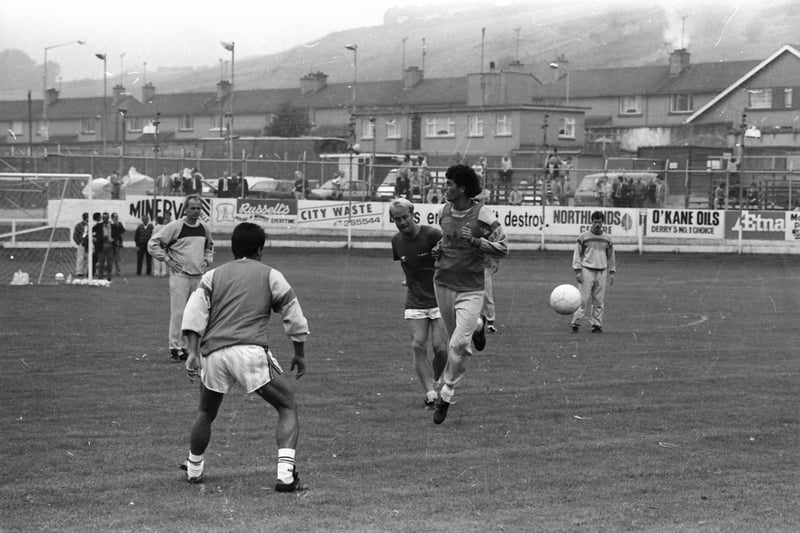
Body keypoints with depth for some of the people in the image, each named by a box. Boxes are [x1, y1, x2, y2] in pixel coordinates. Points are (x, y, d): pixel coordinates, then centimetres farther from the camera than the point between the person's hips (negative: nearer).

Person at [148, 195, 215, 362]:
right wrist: (167, 259, -9)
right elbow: (153, 243, -6)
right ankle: (175, 348, -4)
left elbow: (209, 246, 31)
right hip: (180, 275, -6)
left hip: (199, 276, 6)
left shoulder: (204, 228, 11)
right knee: (178, 312, -8)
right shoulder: (174, 226, -8)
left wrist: (207, 260, 15)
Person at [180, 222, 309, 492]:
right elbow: (295, 319, 14)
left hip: (214, 352, 3)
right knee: (288, 407, 7)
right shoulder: (270, 276, 14)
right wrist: (300, 355, 25)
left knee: (206, 414, 26)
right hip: (251, 351, -3)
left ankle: (193, 470, 40)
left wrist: (193, 353, 1)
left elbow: (194, 315, 5)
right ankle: (285, 474, -9)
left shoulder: (213, 275, 19)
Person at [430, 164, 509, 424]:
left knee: (459, 344, -14)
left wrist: (474, 240, -24)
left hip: (470, 289, -5)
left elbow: (503, 247, -12)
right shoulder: (444, 211, 4)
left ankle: (446, 393, 0)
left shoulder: (483, 214, -13)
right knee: (455, 336, 16)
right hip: (443, 283, 5)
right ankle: (478, 325, 50)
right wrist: (439, 248, 3)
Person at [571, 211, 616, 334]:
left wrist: (612, 273, 14)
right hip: (587, 271, -3)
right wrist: (577, 271, -5)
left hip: (602, 272, 3)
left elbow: (610, 257, 18)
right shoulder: (583, 237, 1)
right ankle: (576, 323, -3)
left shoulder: (607, 239, 11)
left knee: (599, 301, 2)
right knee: (583, 299, -8)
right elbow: (577, 254, 2)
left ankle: (596, 325, 7)